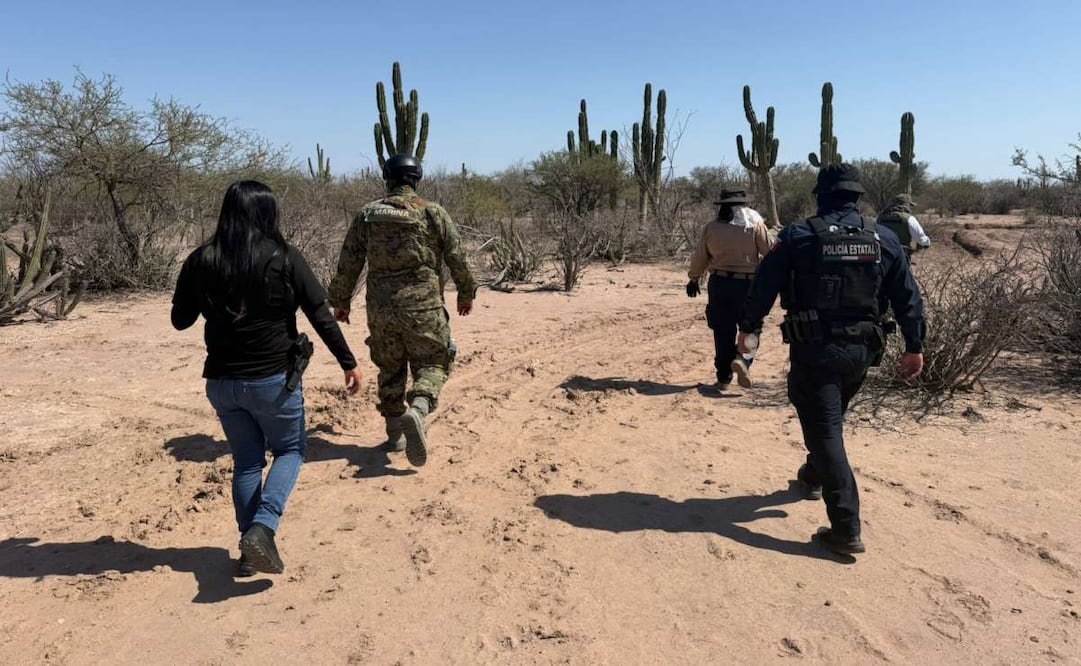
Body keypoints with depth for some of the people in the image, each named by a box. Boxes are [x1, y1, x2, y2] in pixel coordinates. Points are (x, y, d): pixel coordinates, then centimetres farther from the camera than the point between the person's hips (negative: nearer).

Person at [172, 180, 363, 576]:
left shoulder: (200, 261, -1)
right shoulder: (283, 258, -10)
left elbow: (180, 320, 9)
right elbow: (321, 316, -9)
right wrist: (348, 362, -2)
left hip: (222, 381, 4)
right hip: (273, 379, -3)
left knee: (246, 461, 17)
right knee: (290, 450, 16)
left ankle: (249, 550, 21)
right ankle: (262, 528, -3)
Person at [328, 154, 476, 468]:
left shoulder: (366, 214, 5)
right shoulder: (434, 213, -2)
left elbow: (348, 263, 7)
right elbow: (458, 259, 2)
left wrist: (340, 300, 18)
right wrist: (466, 293, 16)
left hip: (380, 310, 3)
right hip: (423, 308, -3)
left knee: (390, 370, 17)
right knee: (431, 365, 6)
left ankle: (395, 433, 23)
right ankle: (417, 410, -22)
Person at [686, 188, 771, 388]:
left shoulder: (711, 228, 3)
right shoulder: (756, 226, -4)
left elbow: (700, 258, 12)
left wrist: (694, 279, 27)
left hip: (719, 284, 2)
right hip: (748, 284, -2)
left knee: (723, 331, 11)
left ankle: (723, 377, 17)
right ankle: (742, 359, -15)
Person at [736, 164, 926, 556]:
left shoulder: (797, 237, -6)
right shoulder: (884, 240, 5)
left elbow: (764, 287, -3)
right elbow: (907, 297, 8)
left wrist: (747, 327, 11)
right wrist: (914, 346, 16)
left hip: (815, 350, -5)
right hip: (862, 351, 5)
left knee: (825, 432, -3)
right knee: (831, 418, 27)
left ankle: (846, 529, -7)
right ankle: (814, 476, 49)